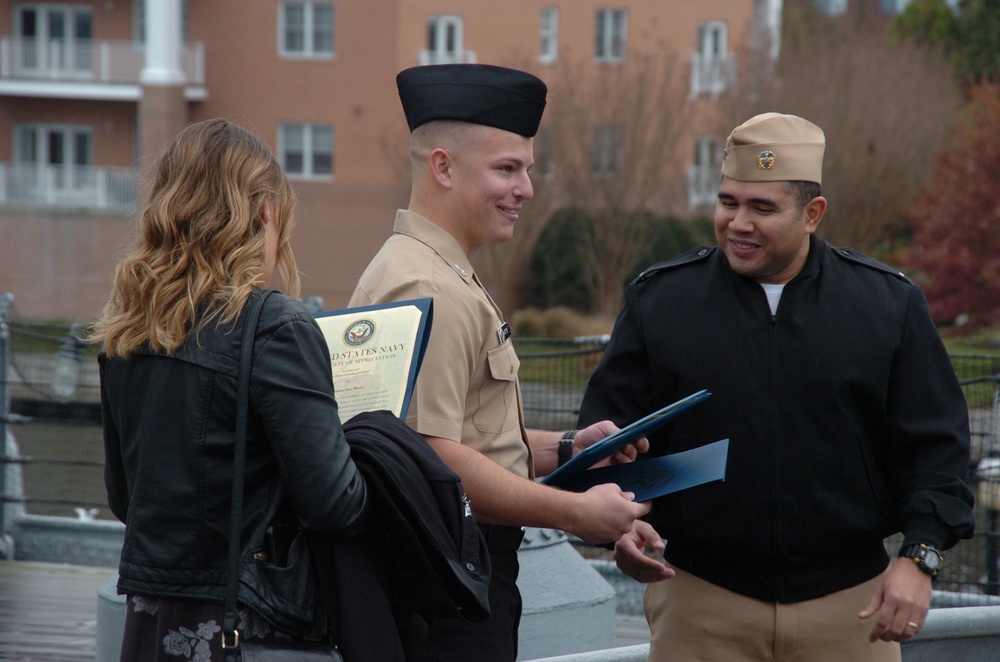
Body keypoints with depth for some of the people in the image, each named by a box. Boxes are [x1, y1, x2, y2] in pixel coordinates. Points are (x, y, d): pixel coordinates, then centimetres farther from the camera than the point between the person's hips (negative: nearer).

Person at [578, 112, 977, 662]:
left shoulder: (888, 303, 3)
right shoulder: (659, 300, 4)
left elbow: (935, 444, 4)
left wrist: (918, 558, -7)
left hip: (849, 607, 0)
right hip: (699, 608, 0)